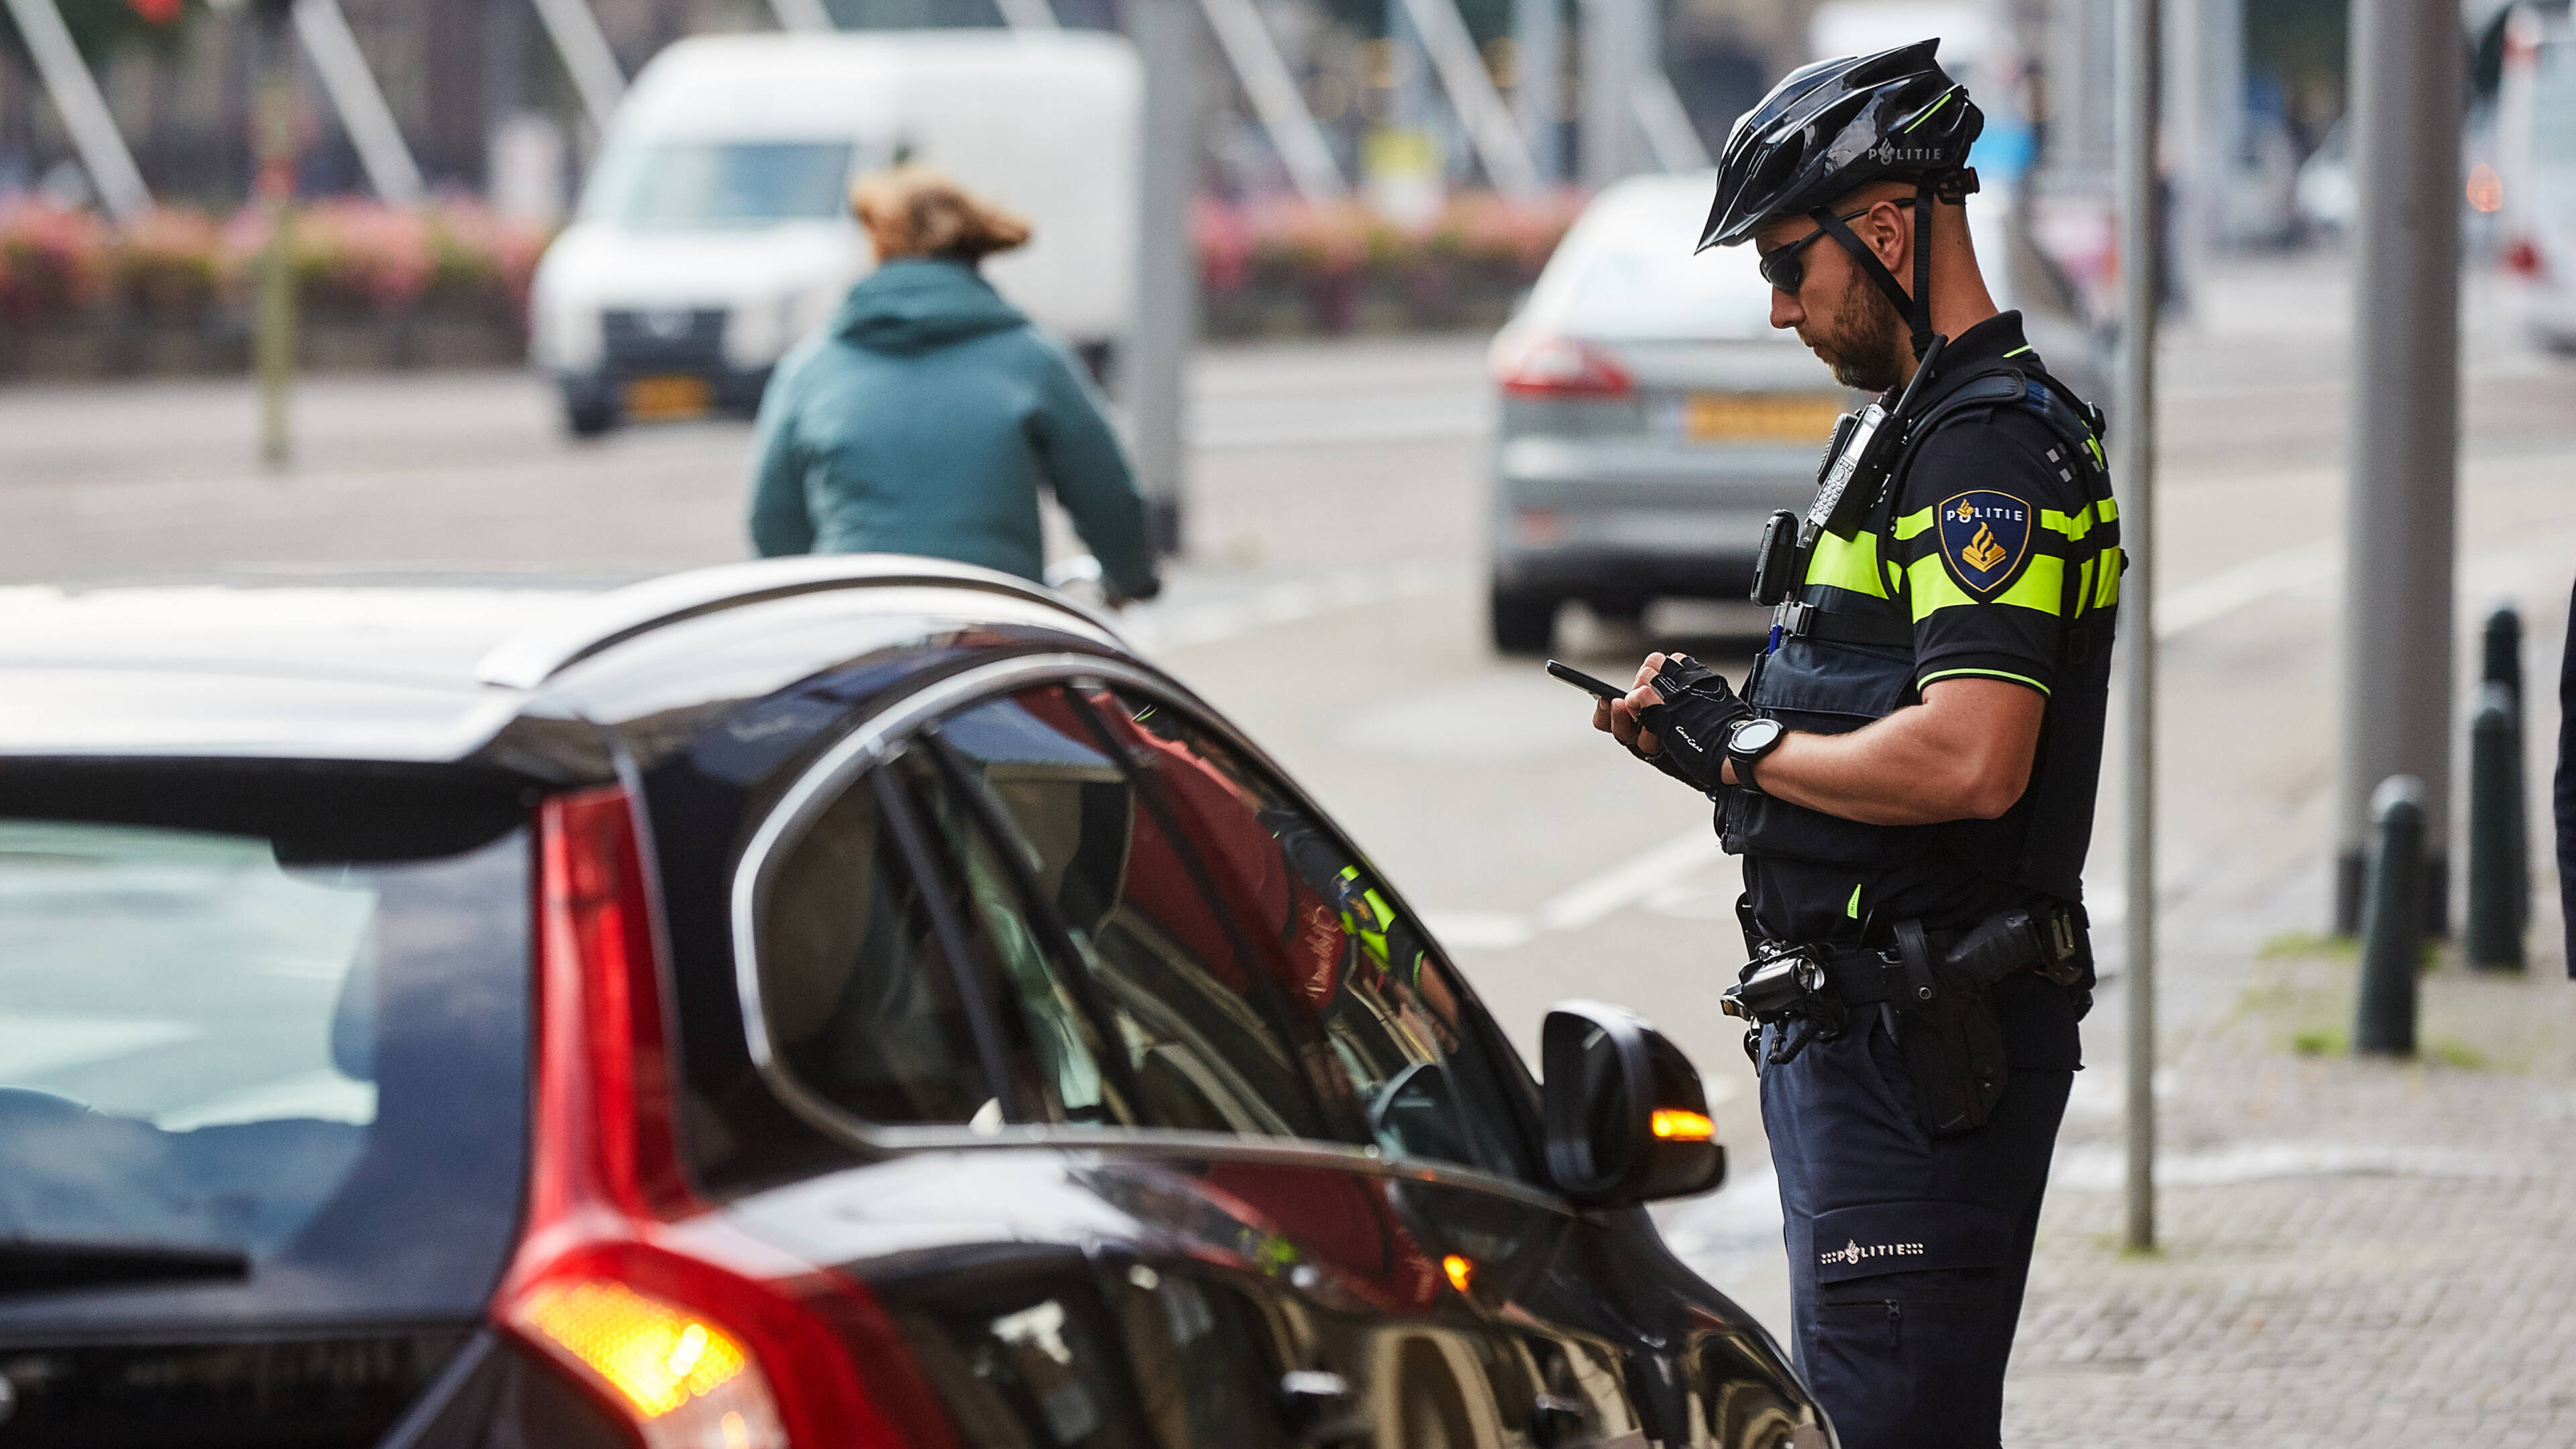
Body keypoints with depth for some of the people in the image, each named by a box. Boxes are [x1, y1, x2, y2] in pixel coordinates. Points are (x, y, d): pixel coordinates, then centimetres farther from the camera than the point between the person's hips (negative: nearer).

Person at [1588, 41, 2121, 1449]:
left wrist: (1748, 748, -13)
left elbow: (1969, 761, -27)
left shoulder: (1990, 445, -16)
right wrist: (1705, 726, 6)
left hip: (1920, 1043, -11)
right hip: (1855, 1020, 11)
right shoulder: (1911, 430, 18)